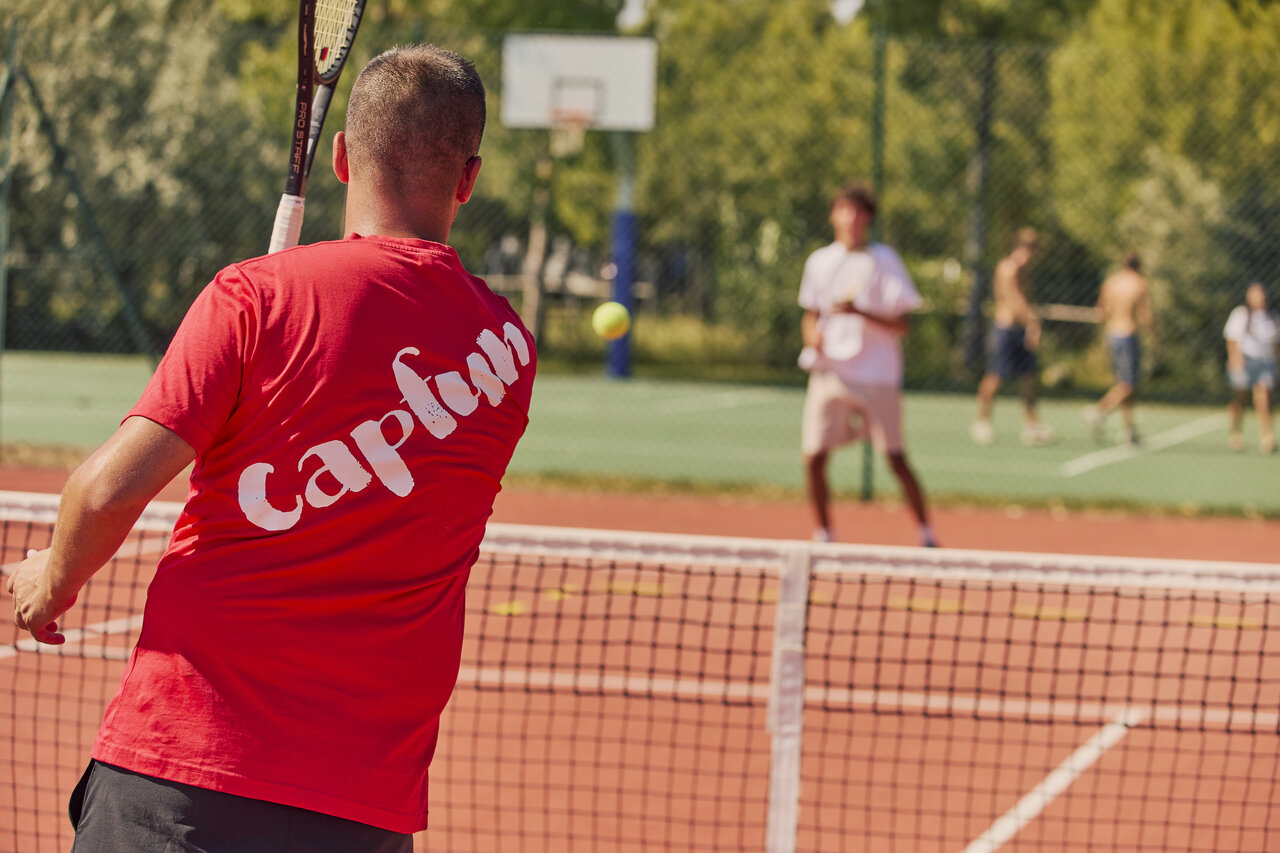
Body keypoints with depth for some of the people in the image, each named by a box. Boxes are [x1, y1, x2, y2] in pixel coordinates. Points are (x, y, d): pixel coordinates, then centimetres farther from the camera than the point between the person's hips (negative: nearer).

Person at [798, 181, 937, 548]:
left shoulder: (885, 260, -2)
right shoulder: (819, 262, 10)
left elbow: (900, 324, -6)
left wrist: (859, 312, -21)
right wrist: (813, 336, -4)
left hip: (877, 376, -3)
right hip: (829, 372, 3)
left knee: (896, 459, -6)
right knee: (814, 457, -4)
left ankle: (927, 535, 7)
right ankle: (823, 536, 12)